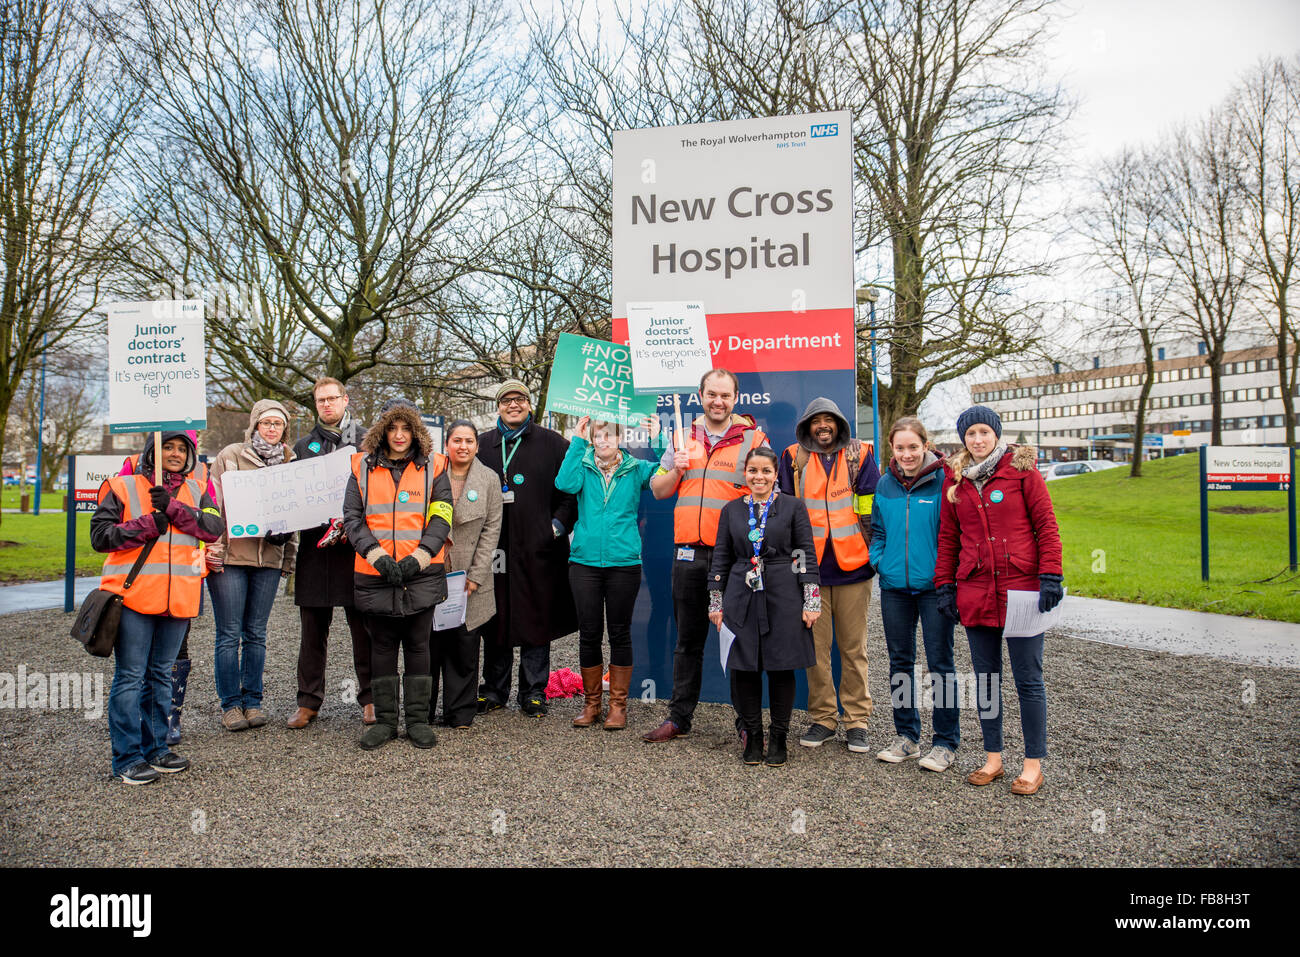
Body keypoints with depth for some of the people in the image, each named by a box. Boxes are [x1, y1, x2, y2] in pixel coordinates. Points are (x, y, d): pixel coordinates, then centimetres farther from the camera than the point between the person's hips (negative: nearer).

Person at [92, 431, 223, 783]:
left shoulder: (197, 491, 12)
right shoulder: (122, 487, 3)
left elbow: (214, 527, -3)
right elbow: (100, 536, -3)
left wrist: (173, 508, -14)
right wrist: (148, 525, -14)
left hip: (179, 597, 4)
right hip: (133, 596, -4)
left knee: (161, 675, 14)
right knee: (130, 677, -2)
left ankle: (156, 748, 24)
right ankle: (127, 758, 7)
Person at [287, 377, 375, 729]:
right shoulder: (303, 446, 16)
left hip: (357, 545, -2)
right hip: (314, 545, 3)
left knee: (363, 627, 2)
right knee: (313, 628, 7)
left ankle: (370, 699, 12)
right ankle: (308, 702, 17)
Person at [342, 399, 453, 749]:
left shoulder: (433, 466, 4)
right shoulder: (363, 467, 7)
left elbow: (441, 519, -1)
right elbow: (352, 517, 1)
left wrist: (417, 557, -14)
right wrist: (377, 556, -13)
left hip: (422, 574, -1)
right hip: (375, 575, 1)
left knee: (418, 646, 6)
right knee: (382, 647, 9)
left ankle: (418, 719, 17)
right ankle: (384, 720, 21)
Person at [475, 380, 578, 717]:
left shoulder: (552, 444, 5)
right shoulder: (482, 445, 13)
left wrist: (558, 523, -5)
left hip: (537, 549, -2)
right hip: (493, 547, 2)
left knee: (536, 619, 3)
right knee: (494, 621, 7)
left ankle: (534, 693, 14)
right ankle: (494, 691, 20)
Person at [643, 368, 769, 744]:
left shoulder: (753, 438, 2)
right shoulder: (684, 437, 13)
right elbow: (658, 490, 16)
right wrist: (676, 469, -4)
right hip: (689, 551, 4)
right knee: (688, 639, 13)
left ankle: (747, 721, 17)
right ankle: (679, 717, 24)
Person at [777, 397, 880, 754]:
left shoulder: (859, 455, 6)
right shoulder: (793, 458, 8)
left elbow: (870, 509, 4)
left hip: (852, 565, -1)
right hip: (810, 567, 1)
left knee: (853, 646, 6)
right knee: (816, 646, 5)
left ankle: (857, 720, 17)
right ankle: (822, 718, 18)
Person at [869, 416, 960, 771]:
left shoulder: (942, 481, -8)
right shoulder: (884, 485, 6)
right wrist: (878, 561, 2)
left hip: (934, 585, -4)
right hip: (894, 585, 5)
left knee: (940, 663, 4)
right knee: (900, 662, 13)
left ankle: (945, 742, 18)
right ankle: (906, 736, 27)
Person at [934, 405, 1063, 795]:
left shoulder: (1022, 469, -1)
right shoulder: (955, 479, 9)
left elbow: (1046, 525, -2)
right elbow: (948, 536, 12)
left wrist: (1050, 576, -10)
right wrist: (945, 585, 7)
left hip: (1021, 587, -3)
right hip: (975, 591, 4)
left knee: (1028, 679, 3)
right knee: (985, 677, 11)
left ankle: (1033, 764, 15)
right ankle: (993, 757, 24)